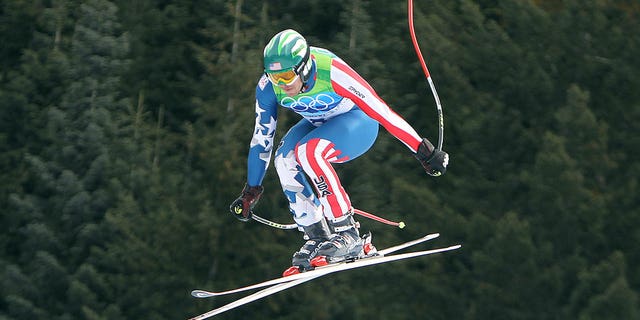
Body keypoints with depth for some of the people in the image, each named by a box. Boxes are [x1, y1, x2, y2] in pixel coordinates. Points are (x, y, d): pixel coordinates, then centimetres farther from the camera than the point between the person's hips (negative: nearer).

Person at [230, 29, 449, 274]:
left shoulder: (331, 72, -35)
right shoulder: (268, 87, -20)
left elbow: (379, 109, -30)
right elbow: (261, 138, -6)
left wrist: (424, 151, -26)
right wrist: (250, 192, -1)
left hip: (357, 120, -5)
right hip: (318, 124, 5)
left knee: (308, 152, -33)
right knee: (285, 159, -25)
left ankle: (347, 233, -27)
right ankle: (316, 236, -11)